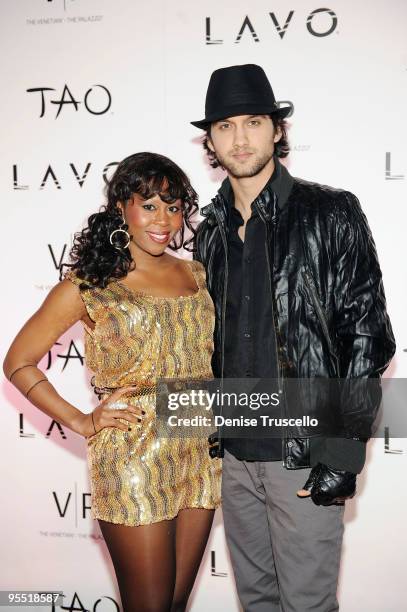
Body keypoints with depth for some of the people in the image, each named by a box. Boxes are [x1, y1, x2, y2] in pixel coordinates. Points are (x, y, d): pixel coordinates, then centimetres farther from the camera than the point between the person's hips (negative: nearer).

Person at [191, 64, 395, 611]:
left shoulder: (330, 215, -7)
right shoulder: (210, 231, 8)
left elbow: (368, 336, -10)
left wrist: (344, 453, -13)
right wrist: (208, 426, 9)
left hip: (305, 457, -5)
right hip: (234, 453, 5)